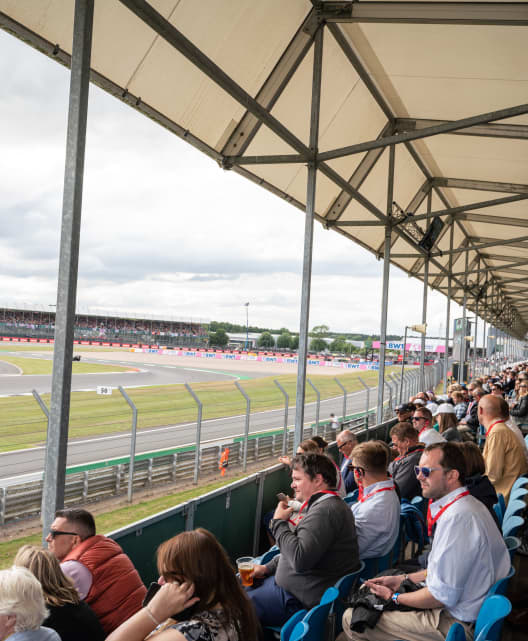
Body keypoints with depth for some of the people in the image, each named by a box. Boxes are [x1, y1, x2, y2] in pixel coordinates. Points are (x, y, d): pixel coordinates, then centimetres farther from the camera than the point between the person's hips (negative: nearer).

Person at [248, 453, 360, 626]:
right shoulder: (329, 504, 13)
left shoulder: (325, 510, -23)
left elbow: (300, 559, -31)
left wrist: (279, 523, -18)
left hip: (299, 599, -11)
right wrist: (267, 567, 11)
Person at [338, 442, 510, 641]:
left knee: (351, 620, -9)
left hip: (455, 624, -10)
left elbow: (442, 596, -25)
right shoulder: (464, 505, 6)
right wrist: (403, 579, 13)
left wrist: (394, 598, -10)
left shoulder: (457, 517, -27)